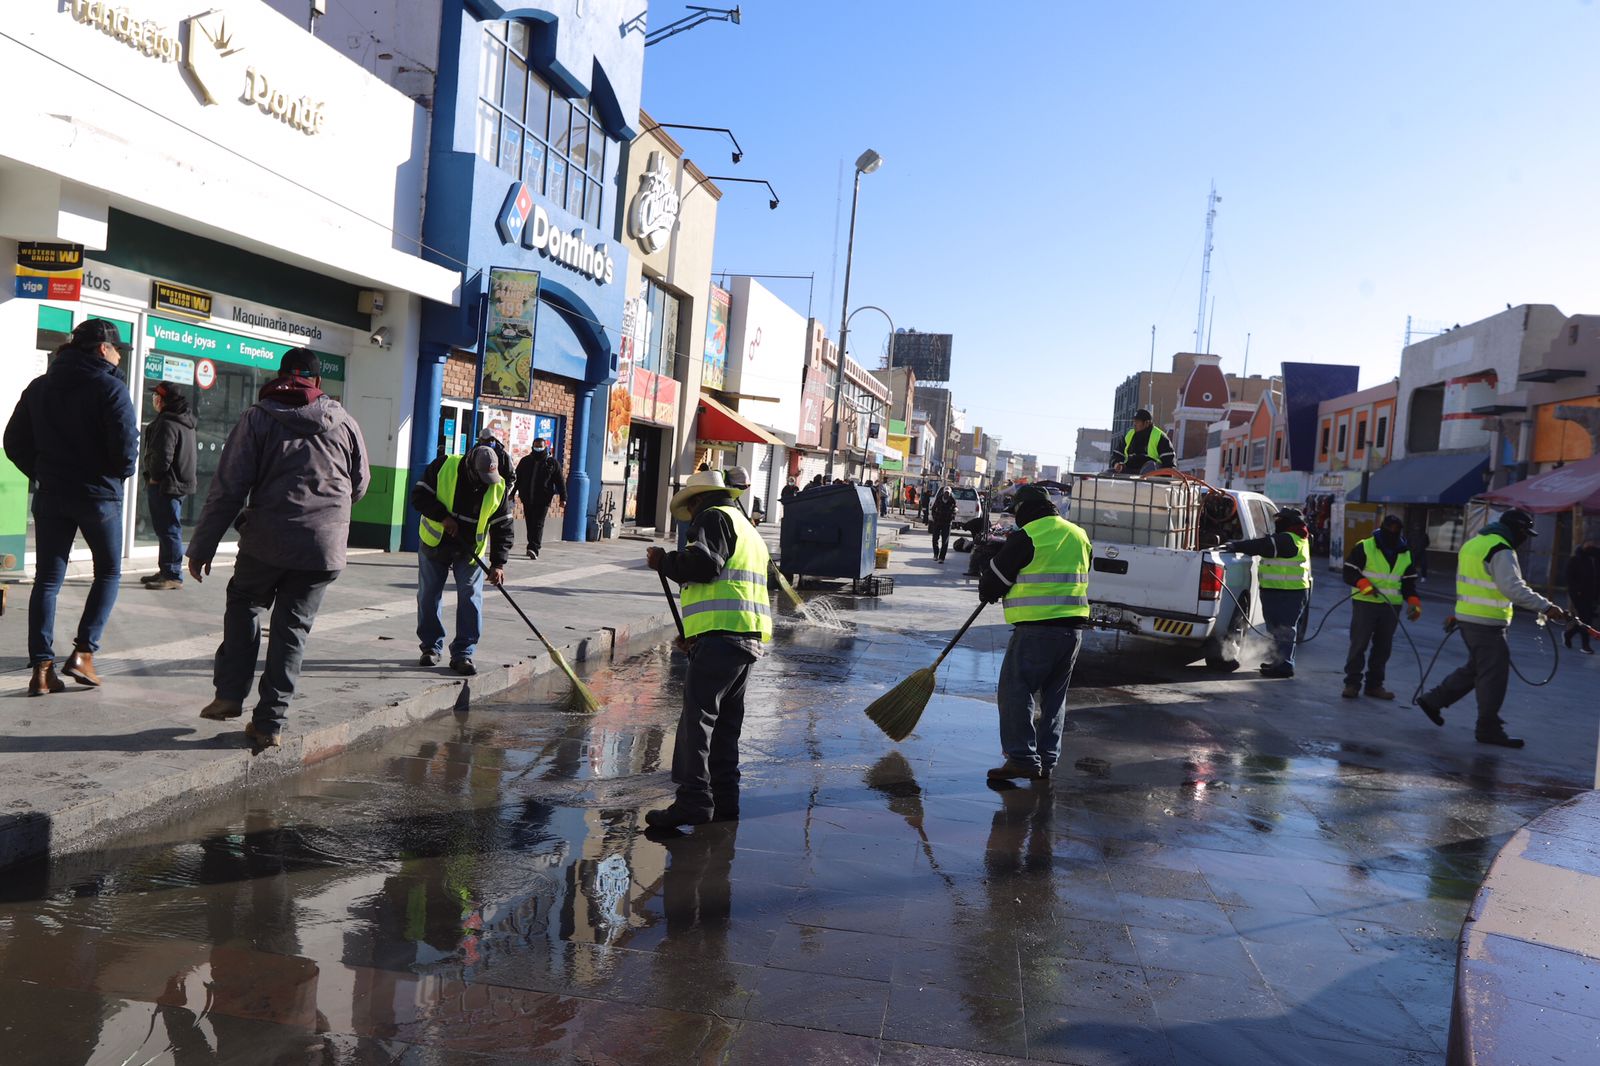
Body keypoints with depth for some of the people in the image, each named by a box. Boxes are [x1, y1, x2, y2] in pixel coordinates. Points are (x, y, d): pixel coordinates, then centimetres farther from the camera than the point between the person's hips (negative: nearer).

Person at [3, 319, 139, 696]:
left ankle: (41, 668, 3)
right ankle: (83, 653, 1)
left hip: (51, 495, 5)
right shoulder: (110, 388, -11)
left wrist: (42, 474, 17)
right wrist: (122, 474, 2)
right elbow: (125, 446, -18)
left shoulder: (40, 386, 8)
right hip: (99, 495, -5)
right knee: (109, 572, 12)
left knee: (47, 579, 7)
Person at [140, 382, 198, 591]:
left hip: (166, 485, -10)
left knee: (168, 529, -7)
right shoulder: (185, 422, 15)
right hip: (181, 482, 10)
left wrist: (154, 478, -9)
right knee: (167, 529, 17)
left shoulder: (167, 423, -18)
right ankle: (167, 571, 24)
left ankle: (173, 575, -5)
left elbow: (162, 456, -24)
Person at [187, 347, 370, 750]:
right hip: (325, 546, 2)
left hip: (267, 540, -1)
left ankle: (230, 694, 17)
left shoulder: (258, 418, 0)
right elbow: (360, 484, 14)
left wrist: (201, 548, 2)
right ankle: (270, 722, 10)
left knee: (243, 603, 23)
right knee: (293, 628, 9)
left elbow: (227, 489, -3)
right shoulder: (344, 422, 6)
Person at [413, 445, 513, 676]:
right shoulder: (443, 467, -17)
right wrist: (443, 516, -26)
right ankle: (431, 647, 21)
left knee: (470, 598, -5)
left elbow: (503, 527, -10)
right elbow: (419, 495, -12)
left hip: (471, 550, 0)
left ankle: (463, 653, 1)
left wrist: (498, 563, -18)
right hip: (435, 544, 0)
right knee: (429, 595, 7)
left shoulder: (497, 488, -13)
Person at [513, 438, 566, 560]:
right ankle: (535, 546, 19)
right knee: (530, 524, 8)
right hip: (527, 499, 4)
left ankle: (534, 548, -18)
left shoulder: (552, 462, 3)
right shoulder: (525, 461, 12)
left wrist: (563, 498, -4)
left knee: (538, 524, -11)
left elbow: (560, 481, 2)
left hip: (543, 500, -4)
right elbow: (517, 478, 17)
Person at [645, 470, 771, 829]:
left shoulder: (715, 517, 1)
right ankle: (724, 801, 17)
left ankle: (693, 800, -15)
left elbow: (703, 562, -17)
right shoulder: (748, 529, 30)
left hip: (721, 635, -10)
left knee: (696, 717, -11)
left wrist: (664, 561, -1)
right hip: (750, 639, 10)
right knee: (725, 723, 14)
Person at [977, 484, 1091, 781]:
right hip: (1074, 626, 8)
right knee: (1054, 696, 14)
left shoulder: (1025, 538, -9)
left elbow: (993, 580, -3)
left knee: (1016, 690, -2)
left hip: (1036, 628, -8)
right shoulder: (1079, 536, 13)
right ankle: (1046, 762, 17)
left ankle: (1022, 759, -7)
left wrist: (987, 593, 20)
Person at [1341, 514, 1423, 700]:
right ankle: (1352, 683, 2)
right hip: (1365, 603, -5)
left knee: (1383, 647, 8)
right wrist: (1364, 584, -24)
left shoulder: (1405, 555, 12)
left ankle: (1374, 685, 17)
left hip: (1391, 607, 5)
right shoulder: (1364, 548, -5)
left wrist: (1414, 603, -1)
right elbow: (1349, 572, -6)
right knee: (1359, 644, -5)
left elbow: (1409, 582, 15)